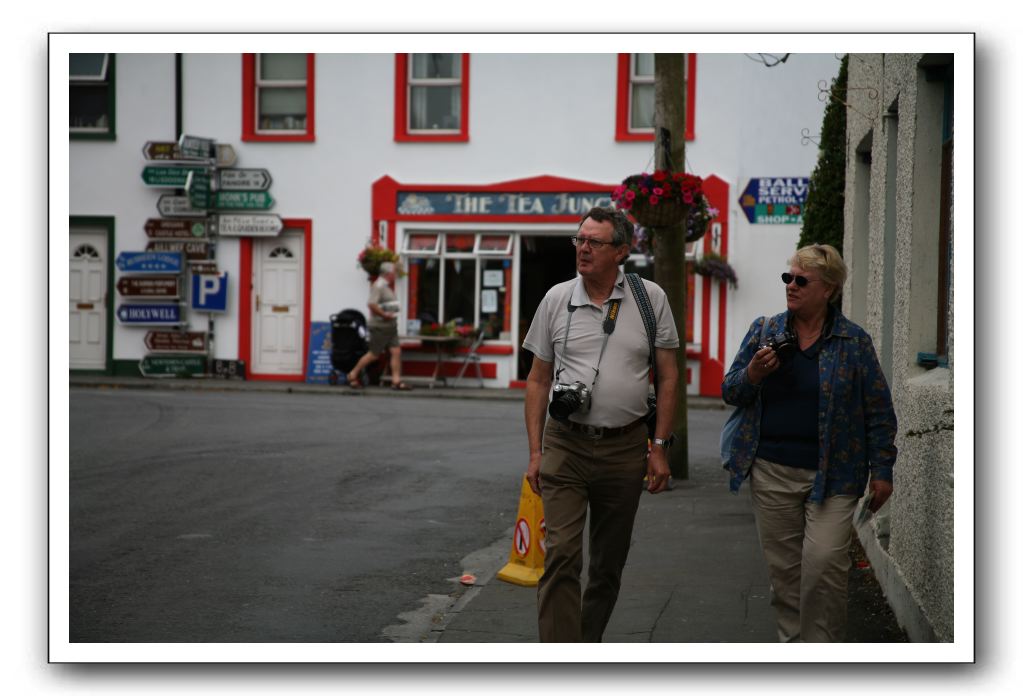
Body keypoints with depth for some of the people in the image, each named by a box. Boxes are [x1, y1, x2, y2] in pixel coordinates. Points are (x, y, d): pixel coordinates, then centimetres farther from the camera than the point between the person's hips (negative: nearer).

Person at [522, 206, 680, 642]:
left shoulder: (651, 299, 1)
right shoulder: (556, 300, 3)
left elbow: (668, 377, 4)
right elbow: (538, 380, 8)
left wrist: (659, 448, -1)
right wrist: (535, 452, 2)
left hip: (625, 447, 1)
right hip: (565, 444, 0)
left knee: (608, 564, 11)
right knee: (560, 557, -12)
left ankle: (588, 648, 28)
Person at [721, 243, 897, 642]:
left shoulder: (854, 341, 0)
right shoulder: (764, 331, 7)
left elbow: (879, 411, 3)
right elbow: (730, 393, 9)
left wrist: (882, 470, 0)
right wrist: (753, 374, -12)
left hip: (832, 475, -3)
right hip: (772, 471, 3)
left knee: (825, 561, -14)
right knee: (783, 566, 8)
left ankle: (823, 644, 0)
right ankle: (793, 641, 21)